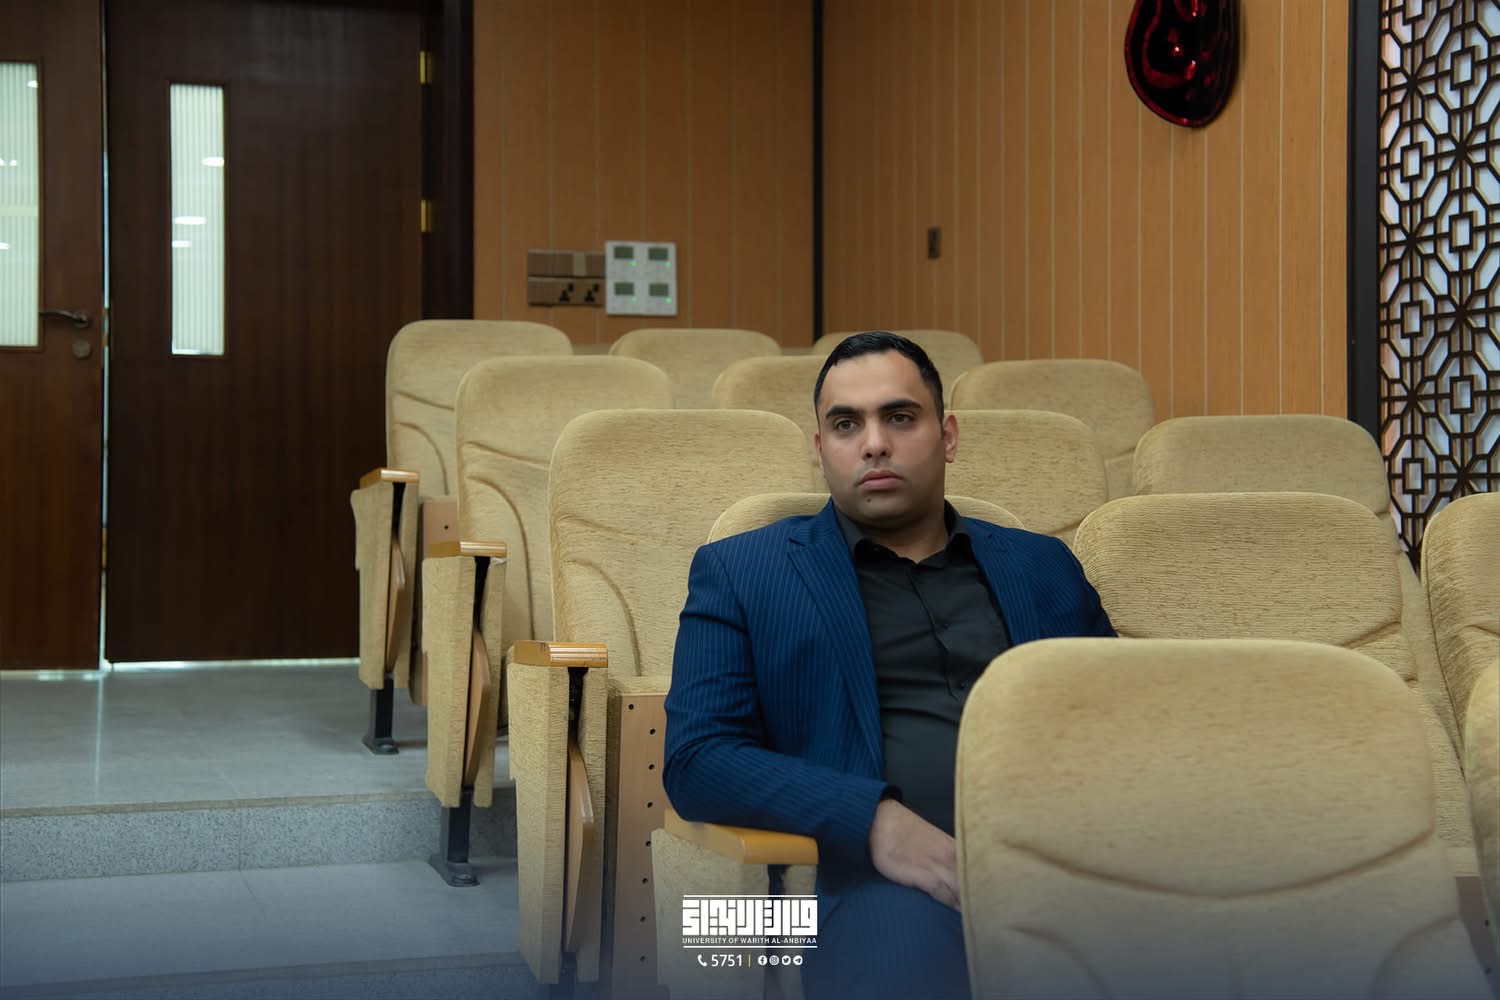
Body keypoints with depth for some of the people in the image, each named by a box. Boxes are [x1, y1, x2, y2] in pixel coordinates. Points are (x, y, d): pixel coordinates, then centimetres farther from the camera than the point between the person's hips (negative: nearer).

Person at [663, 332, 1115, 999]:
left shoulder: (1043, 568, 23)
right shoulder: (741, 570, 14)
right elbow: (696, 760, 3)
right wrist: (875, 820, -13)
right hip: (894, 876, -2)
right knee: (900, 923, -39)